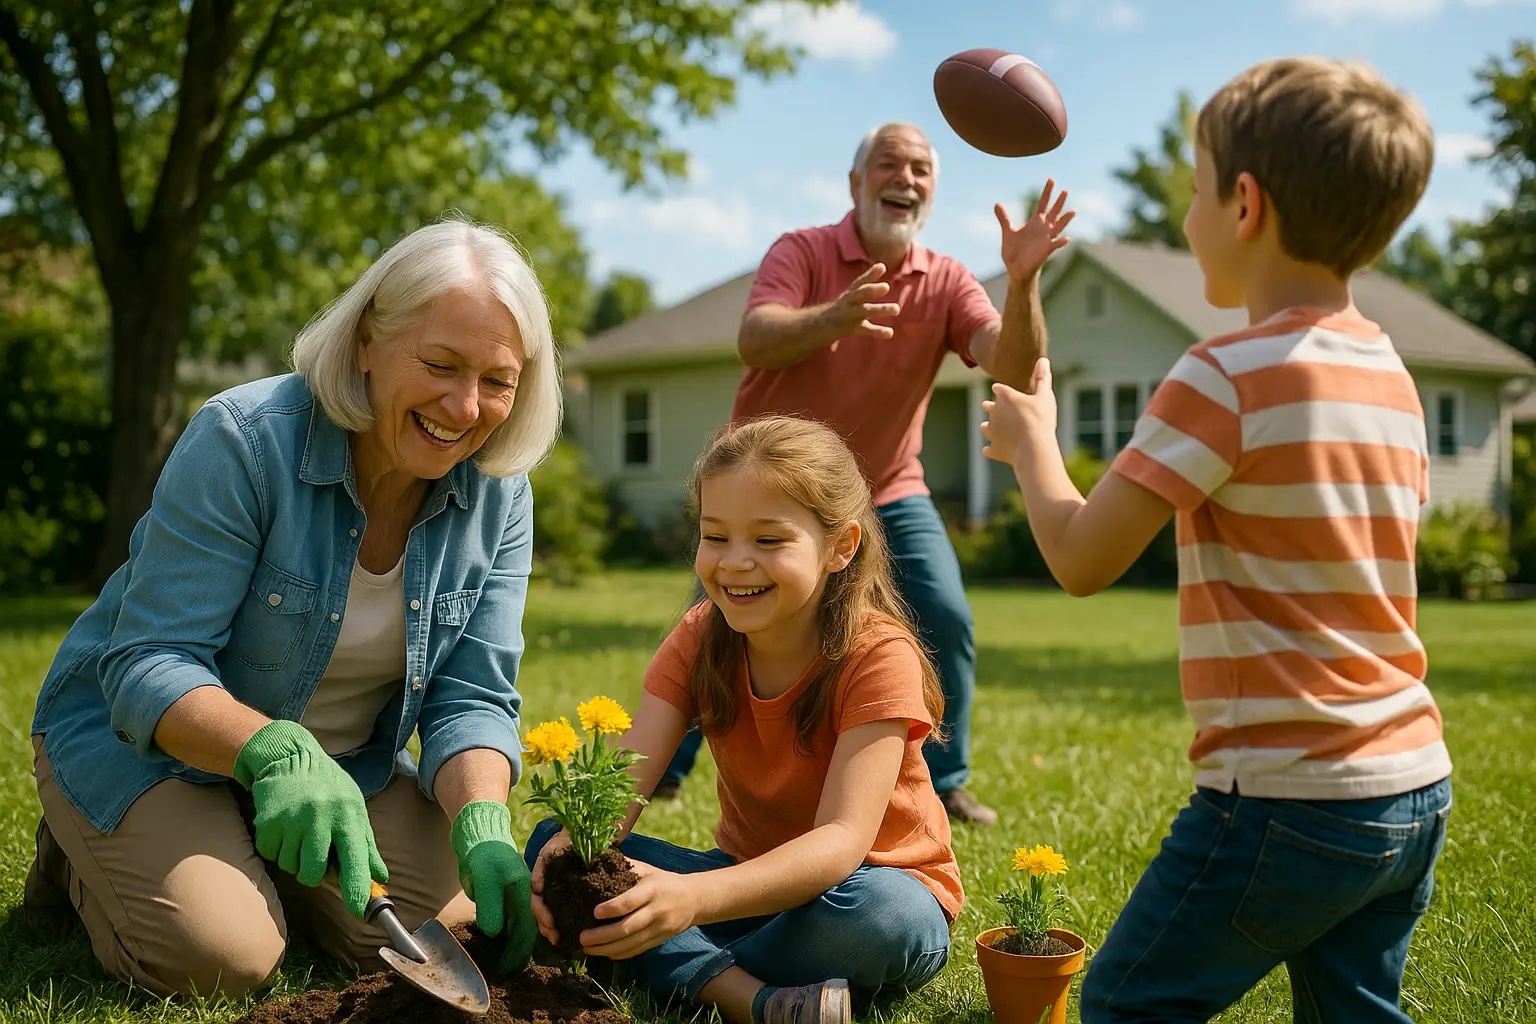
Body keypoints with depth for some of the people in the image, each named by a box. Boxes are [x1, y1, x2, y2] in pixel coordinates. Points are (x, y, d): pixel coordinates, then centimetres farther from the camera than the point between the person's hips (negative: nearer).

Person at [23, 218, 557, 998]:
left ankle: (256, 857, 16)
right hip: (142, 738, -5)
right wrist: (275, 752, -47)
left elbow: (470, 699, -12)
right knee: (223, 956, -25)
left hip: (343, 759, 5)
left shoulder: (498, 496, -10)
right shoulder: (244, 441, -26)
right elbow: (147, 669, -27)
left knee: (450, 927, -11)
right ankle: (85, 857, 9)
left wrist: (482, 828, -32)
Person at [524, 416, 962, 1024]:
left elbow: (842, 838, -33)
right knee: (551, 841, -16)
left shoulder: (877, 655, -21)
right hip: (751, 880, 5)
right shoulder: (700, 638, -5)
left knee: (866, 907, -41)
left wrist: (694, 897, -50)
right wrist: (574, 849, -40)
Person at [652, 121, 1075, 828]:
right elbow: (753, 342, -30)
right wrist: (832, 318, -50)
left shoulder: (946, 282, -5)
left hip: (886, 491, 2)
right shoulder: (803, 251, -12)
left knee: (945, 619, -12)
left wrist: (1023, 279, -38)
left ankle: (943, 781, 7)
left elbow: (1013, 368, -20)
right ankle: (661, 769, 16)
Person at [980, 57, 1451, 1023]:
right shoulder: (1392, 377, 8)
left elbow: (1081, 558, -14)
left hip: (1289, 795, -8)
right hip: (1416, 786, 8)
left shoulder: (1230, 374, -16)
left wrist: (1032, 438, 4)